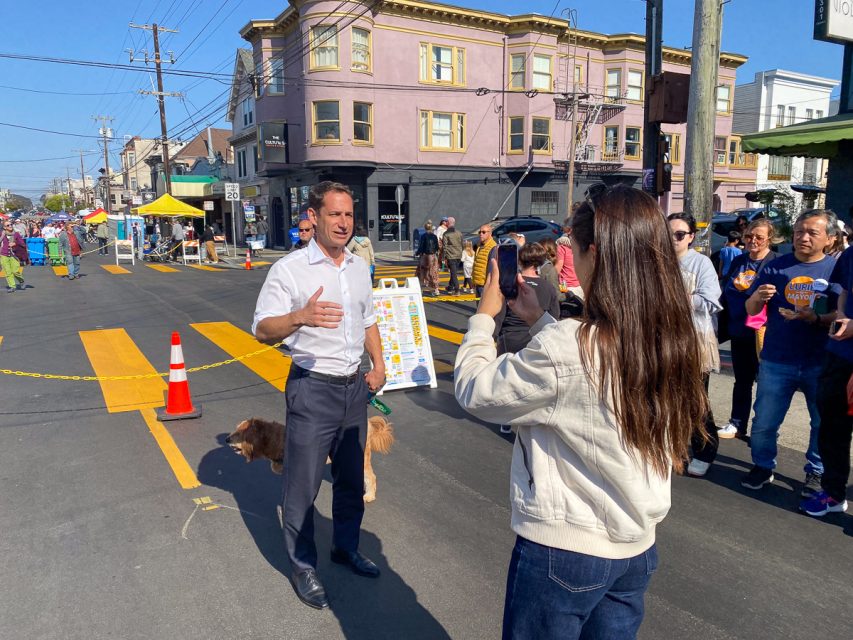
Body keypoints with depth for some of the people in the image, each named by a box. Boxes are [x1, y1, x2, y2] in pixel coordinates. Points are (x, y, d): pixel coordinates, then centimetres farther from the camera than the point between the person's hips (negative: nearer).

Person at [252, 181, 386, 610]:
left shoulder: (359, 268, 8)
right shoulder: (289, 269, -11)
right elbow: (262, 330, -17)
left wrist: (378, 364, 6)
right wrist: (299, 317, -37)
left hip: (355, 386, 6)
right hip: (312, 388, -6)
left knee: (352, 478, 18)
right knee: (302, 485, 4)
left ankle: (346, 547, 39)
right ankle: (303, 566, 24)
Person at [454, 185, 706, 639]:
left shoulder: (562, 347, -28)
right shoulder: (671, 340, -4)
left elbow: (473, 391, -16)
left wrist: (484, 315, -2)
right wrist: (538, 319, 10)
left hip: (562, 550, -6)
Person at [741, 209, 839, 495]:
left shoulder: (836, 269, 0)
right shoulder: (776, 267, 2)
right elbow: (751, 309, 3)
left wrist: (816, 318, -21)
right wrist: (758, 296, -20)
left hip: (821, 363, 0)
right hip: (776, 361, 1)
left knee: (823, 423, 12)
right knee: (764, 422, 6)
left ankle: (816, 472, 31)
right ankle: (763, 466, 26)